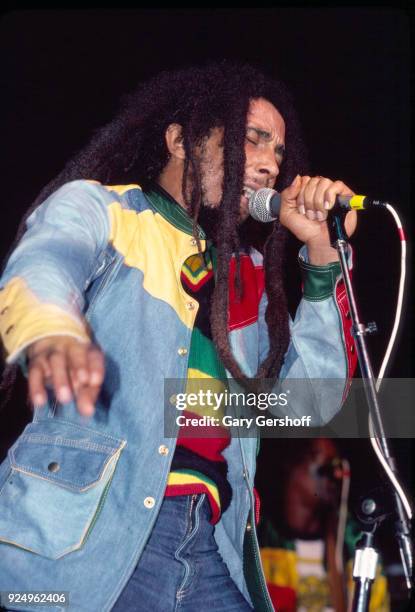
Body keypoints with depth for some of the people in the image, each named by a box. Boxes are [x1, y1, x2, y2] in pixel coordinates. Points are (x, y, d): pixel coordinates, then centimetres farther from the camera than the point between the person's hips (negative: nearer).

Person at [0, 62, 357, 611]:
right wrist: (53, 333, -40)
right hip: (85, 534, -5)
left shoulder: (247, 272, 23)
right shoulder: (97, 207, 7)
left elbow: (309, 401, 17)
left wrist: (322, 253, 11)